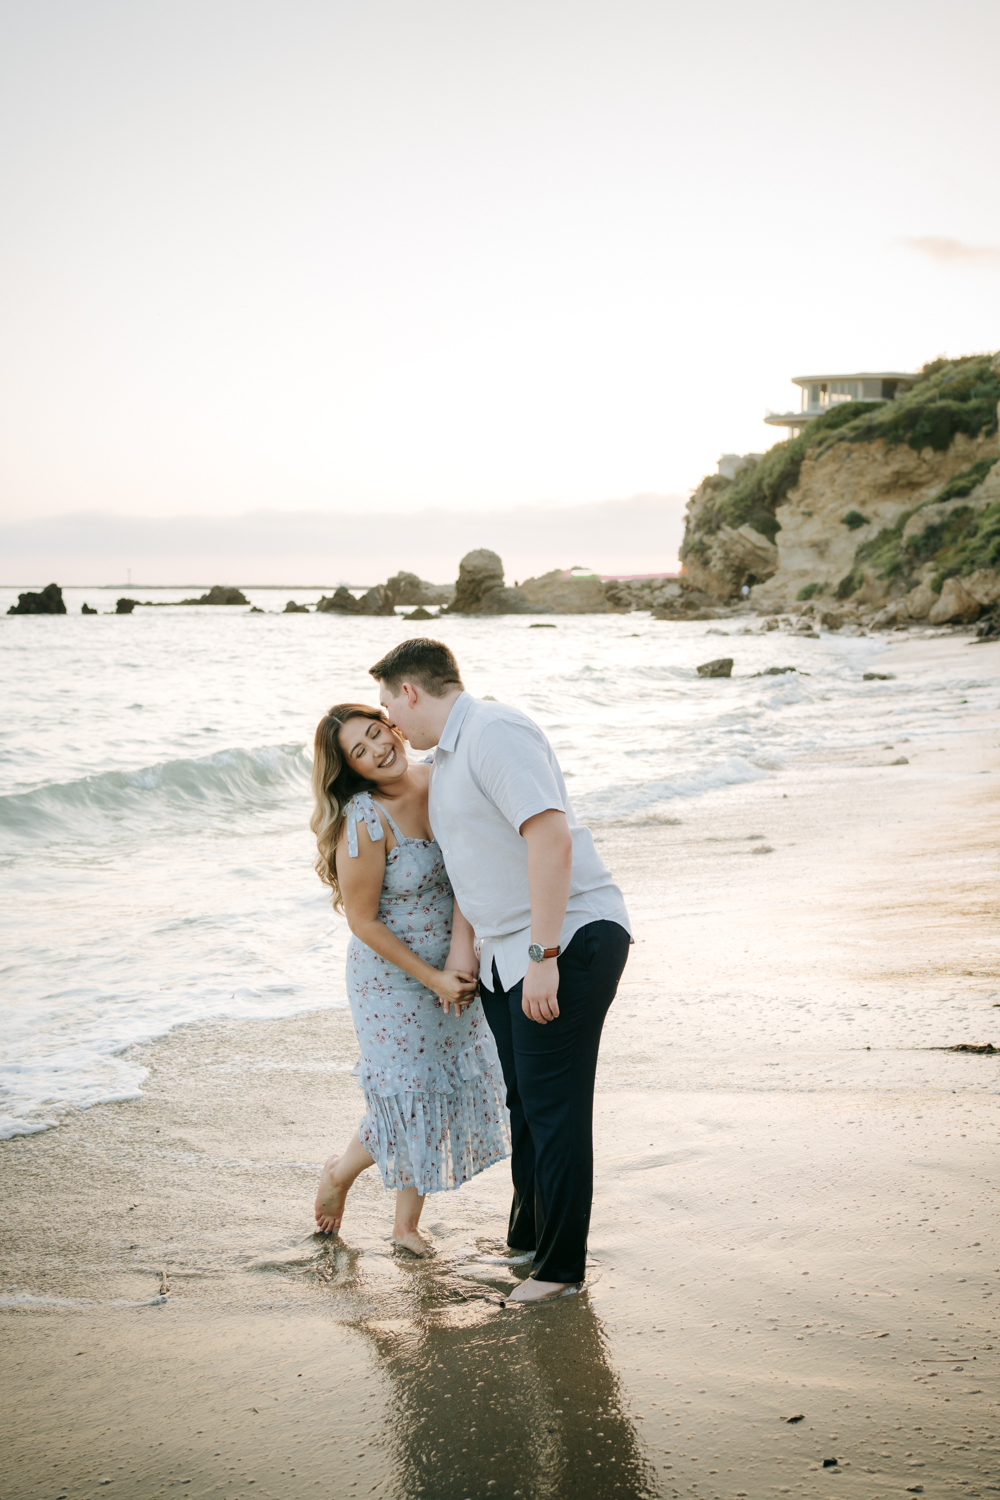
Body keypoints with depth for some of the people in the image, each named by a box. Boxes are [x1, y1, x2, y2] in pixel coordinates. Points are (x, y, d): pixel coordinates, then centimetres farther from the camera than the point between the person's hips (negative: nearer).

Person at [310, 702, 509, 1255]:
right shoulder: (364, 821, -24)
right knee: (407, 1096, 1)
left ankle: (407, 1223, 30)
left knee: (446, 1089, 12)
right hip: (393, 977, -6)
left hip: (453, 967, 6)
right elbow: (362, 921, -18)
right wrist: (433, 979, -16)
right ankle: (342, 1170, 33)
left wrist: (461, 957, -13)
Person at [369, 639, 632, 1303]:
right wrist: (462, 946, 21)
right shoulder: (448, 755, 17)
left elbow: (550, 837, -25)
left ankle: (560, 1264, 7)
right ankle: (527, 1240, 31)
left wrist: (543, 955, -27)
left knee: (554, 1105, -4)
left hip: (571, 939, -10)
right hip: (508, 952, 10)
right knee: (523, 1099, 17)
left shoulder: (496, 732, -16)